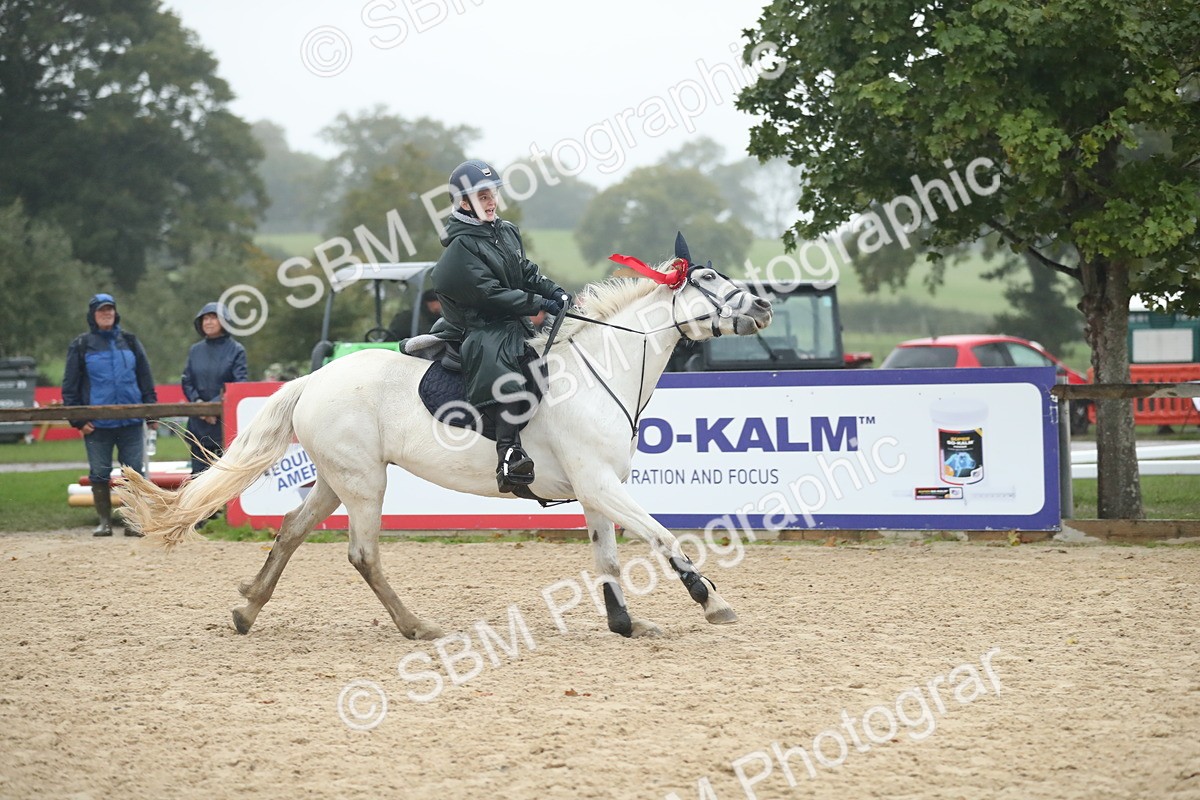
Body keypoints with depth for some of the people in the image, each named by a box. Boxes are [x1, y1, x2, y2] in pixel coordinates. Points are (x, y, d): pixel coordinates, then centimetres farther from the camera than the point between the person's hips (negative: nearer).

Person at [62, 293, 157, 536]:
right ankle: (104, 522, 12)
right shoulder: (81, 345, 4)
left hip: (131, 422, 1)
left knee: (135, 473, 0)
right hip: (97, 423, -1)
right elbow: (70, 386, 4)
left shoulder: (129, 341, 11)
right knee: (99, 475, 3)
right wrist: (78, 419, -4)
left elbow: (146, 380, 13)